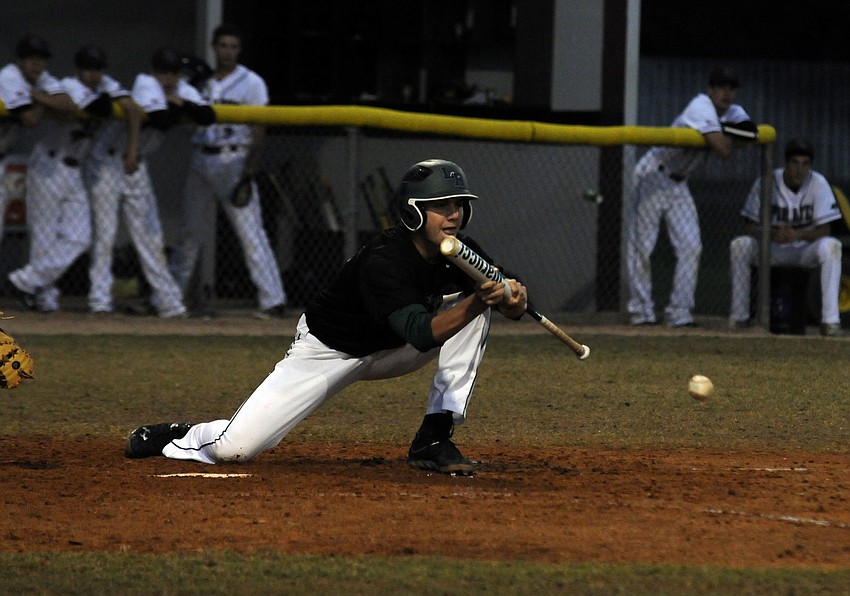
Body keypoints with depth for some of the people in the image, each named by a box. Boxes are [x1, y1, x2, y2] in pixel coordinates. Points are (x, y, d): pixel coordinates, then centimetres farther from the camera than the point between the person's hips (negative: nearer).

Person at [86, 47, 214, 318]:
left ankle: (168, 300, 11)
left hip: (136, 166, 7)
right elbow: (161, 120, -32)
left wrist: (181, 102, -20)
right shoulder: (146, 83, -18)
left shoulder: (184, 90, 2)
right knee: (105, 233, -7)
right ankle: (100, 299, -6)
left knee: (150, 235, 8)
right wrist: (179, 107, -15)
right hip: (109, 161, -7)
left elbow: (208, 116, -11)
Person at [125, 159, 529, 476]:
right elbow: (421, 334, -42)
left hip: (389, 351, 6)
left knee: (475, 307, -15)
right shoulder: (382, 260, -32)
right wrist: (478, 301, -56)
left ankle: (434, 439, -11)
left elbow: (511, 307, -9)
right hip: (328, 350, -6)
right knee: (235, 447, -17)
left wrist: (514, 297, -33)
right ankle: (176, 438, 21)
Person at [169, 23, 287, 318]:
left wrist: (250, 169, -15)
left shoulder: (251, 83, -2)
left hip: (233, 163, -5)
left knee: (250, 232, -11)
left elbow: (258, 130, -6)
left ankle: (273, 299, -13)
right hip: (201, 159, 5)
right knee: (190, 231, 10)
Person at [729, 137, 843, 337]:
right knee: (740, 244, -28)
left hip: (805, 249, 0)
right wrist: (772, 234, -34)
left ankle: (830, 320, -34)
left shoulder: (818, 184, -12)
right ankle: (739, 317, -21)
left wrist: (798, 235, -36)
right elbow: (749, 227, -12)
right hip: (771, 250, 0)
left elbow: (824, 231, -15)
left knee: (831, 246, -32)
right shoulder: (766, 183, -12)